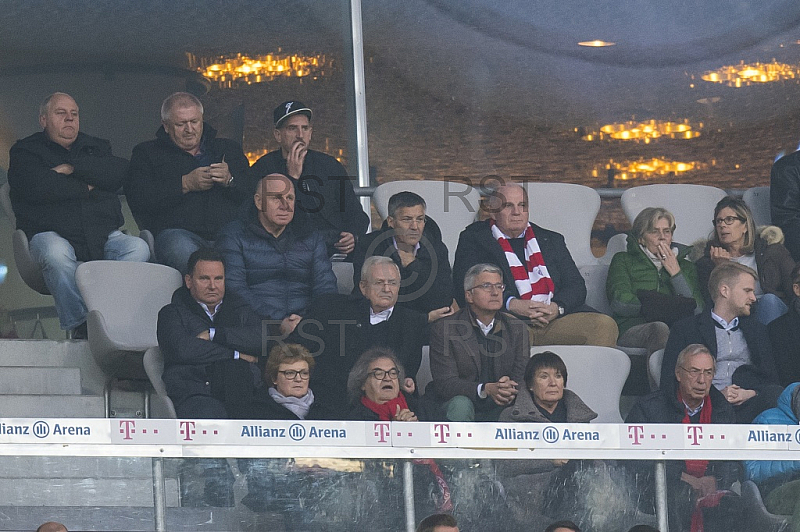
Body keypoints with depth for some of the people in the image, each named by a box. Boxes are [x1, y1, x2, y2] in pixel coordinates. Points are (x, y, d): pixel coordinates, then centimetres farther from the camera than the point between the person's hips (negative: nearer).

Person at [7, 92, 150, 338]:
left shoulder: (96, 147, 25)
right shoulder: (25, 151, 12)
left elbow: (122, 171, 2)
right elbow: (39, 187, -11)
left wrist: (73, 168, -5)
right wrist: (86, 187, -1)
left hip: (103, 235, 4)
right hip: (51, 233, -4)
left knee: (138, 248, -26)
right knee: (56, 253, -39)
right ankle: (79, 325, -34)